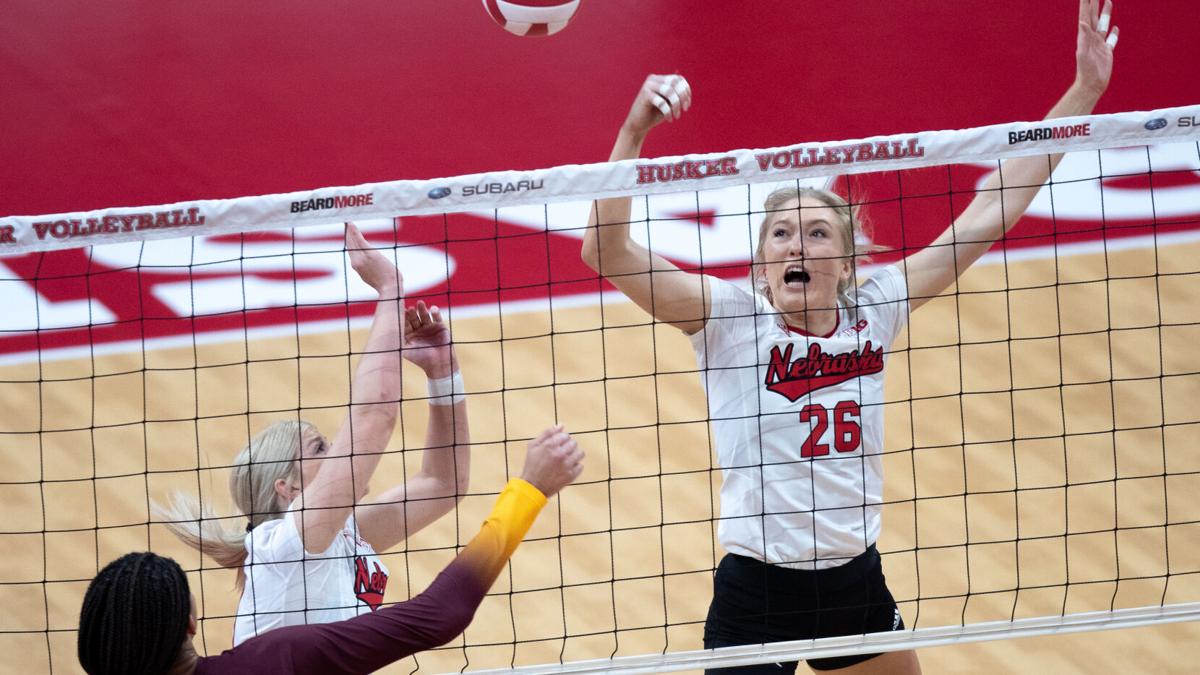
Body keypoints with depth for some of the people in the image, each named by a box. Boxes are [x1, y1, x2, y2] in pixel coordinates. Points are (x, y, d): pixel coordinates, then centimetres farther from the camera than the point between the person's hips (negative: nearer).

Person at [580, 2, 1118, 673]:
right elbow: (608, 253, -21)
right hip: (756, 593, -4)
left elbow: (989, 216, 1)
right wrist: (635, 130, -31)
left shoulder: (872, 311, 0)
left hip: (856, 584, 4)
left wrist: (1084, 91, -1)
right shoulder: (730, 318, -9)